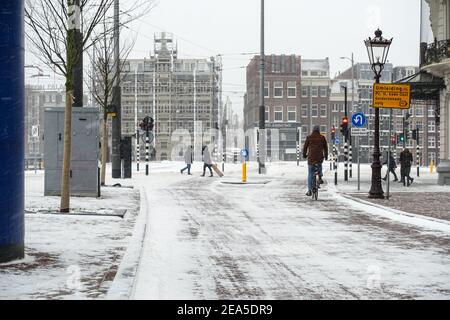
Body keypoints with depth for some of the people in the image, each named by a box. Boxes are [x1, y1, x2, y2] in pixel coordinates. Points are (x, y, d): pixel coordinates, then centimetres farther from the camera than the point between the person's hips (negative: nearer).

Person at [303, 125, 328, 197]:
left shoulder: (309, 138, 3)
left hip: (311, 158, 0)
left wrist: (304, 155, 26)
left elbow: (305, 147, 9)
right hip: (320, 158, 1)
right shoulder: (322, 138, 3)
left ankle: (309, 190, 1)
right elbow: (325, 147, 8)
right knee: (319, 165, 36)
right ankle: (320, 177, 15)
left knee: (310, 174, 6)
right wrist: (326, 156, 23)